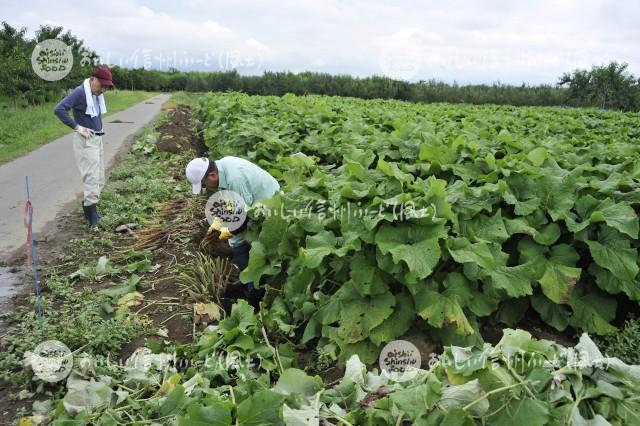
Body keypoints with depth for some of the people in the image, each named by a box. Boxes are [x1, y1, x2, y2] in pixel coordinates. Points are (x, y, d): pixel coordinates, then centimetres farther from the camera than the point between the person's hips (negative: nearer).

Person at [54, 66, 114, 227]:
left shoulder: (97, 94, 10)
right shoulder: (79, 92, -15)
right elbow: (59, 109, -24)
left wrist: (99, 126, 12)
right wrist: (77, 127, -21)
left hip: (97, 139, 9)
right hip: (85, 141, -9)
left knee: (99, 178, 13)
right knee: (92, 176, -10)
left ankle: (89, 206, 25)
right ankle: (92, 213, -5)